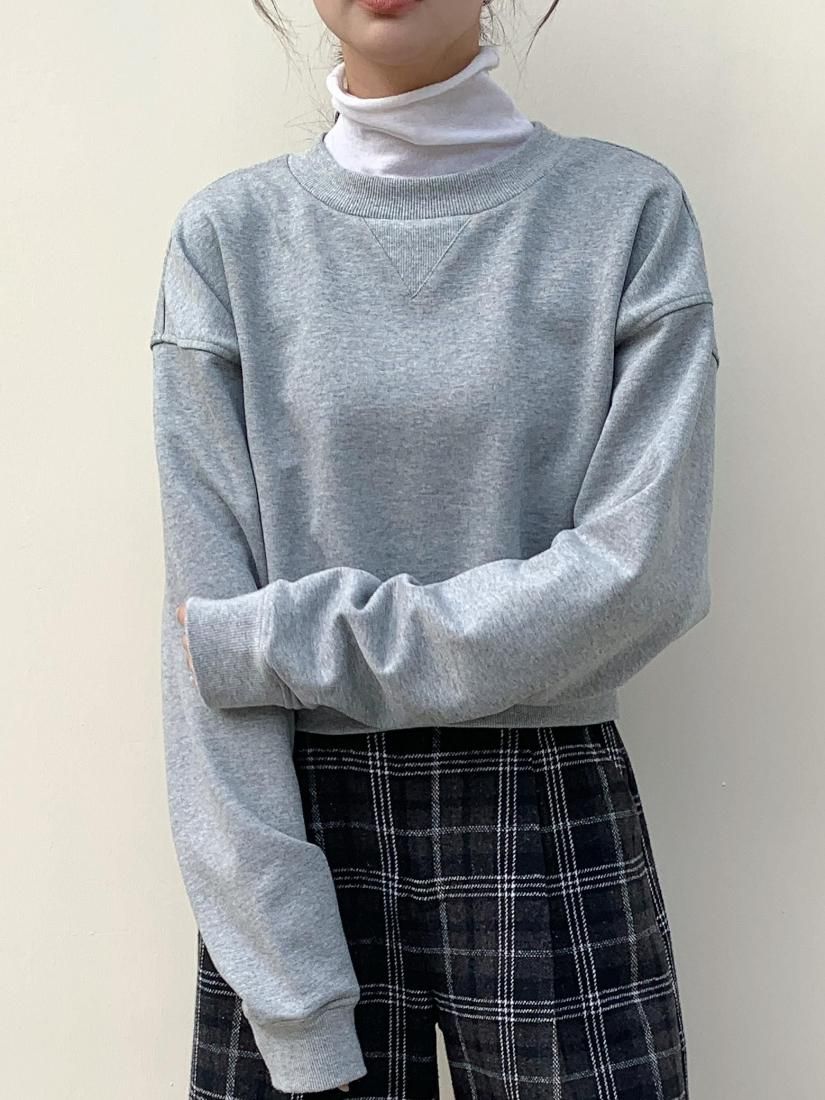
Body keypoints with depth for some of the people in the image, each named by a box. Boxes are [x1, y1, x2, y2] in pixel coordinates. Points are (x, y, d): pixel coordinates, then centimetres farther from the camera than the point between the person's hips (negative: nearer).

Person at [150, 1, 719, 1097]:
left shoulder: (631, 209, -3)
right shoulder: (226, 236, -1)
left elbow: (645, 574, -11)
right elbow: (209, 618, -7)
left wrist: (288, 640, -13)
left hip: (551, 835, 0)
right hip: (301, 832, 1)